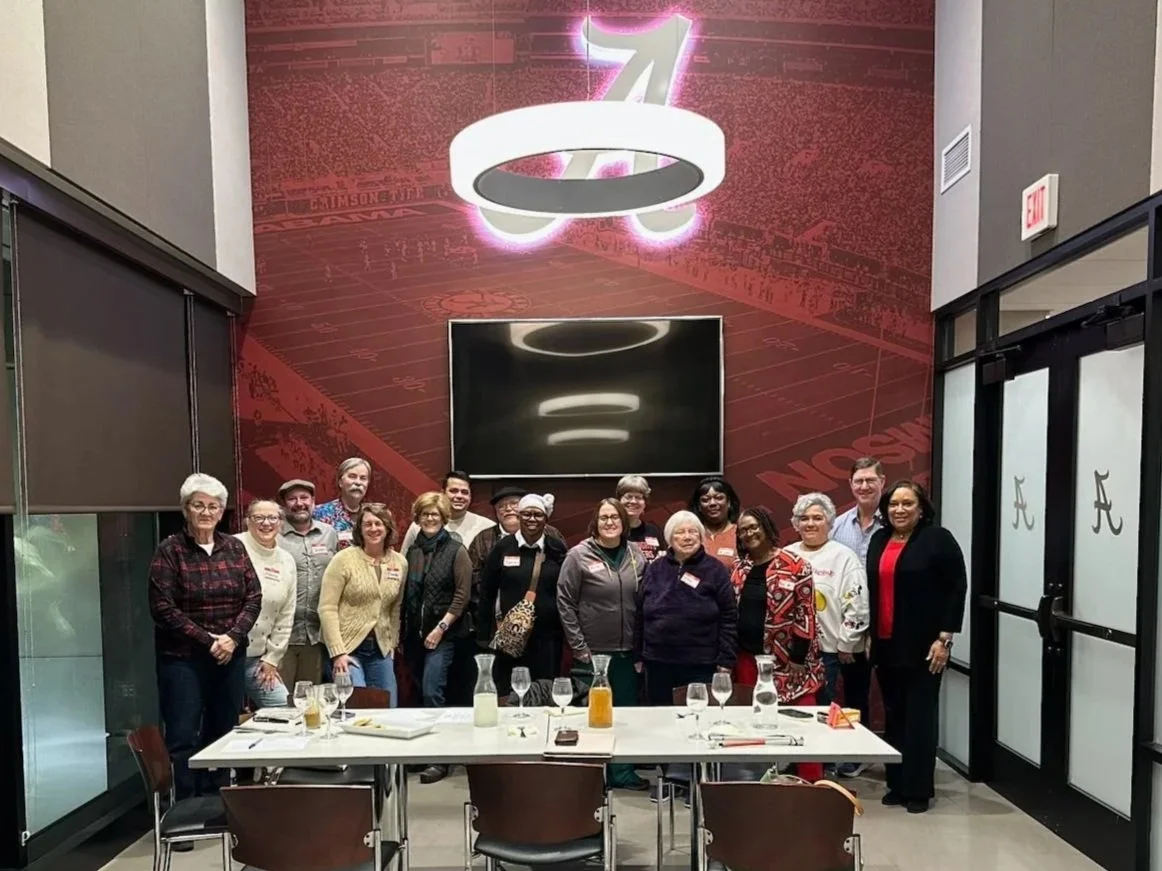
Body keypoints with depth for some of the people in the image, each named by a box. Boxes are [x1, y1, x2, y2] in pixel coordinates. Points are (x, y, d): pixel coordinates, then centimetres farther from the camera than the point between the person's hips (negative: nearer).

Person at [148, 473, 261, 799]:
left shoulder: (234, 548, 7)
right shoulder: (169, 551, -5)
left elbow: (253, 597, 5)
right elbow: (163, 608, -10)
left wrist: (233, 636, -10)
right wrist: (207, 640, -14)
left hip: (231, 656, 4)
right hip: (183, 659, -4)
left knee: (223, 735, 11)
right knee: (183, 739, 1)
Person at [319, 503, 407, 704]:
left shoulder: (400, 563, 5)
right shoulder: (344, 559, -8)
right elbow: (327, 608, -11)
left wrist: (392, 644, 9)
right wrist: (338, 652, -15)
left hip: (381, 650, 4)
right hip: (346, 648, -4)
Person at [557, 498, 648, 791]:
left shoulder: (636, 554, 2)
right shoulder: (579, 555, -9)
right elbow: (565, 601, -8)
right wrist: (578, 645, -9)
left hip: (627, 651, 4)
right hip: (592, 652, -4)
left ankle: (622, 771, 31)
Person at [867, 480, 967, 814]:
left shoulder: (938, 539, -7)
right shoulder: (879, 539, 10)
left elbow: (957, 589, -10)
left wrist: (944, 638, -14)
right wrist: (869, 634, 12)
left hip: (922, 645, -5)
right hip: (886, 645, 6)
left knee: (920, 716, 3)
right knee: (893, 716, 12)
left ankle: (919, 789, 14)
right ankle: (897, 784, 24)